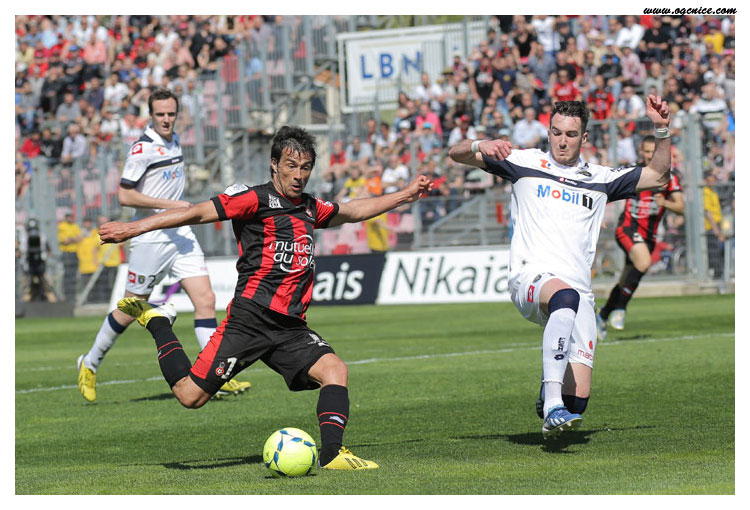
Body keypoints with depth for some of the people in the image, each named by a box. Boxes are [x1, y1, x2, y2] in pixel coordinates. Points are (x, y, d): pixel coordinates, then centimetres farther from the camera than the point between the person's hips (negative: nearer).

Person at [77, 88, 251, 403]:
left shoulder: (174, 141, 11)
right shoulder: (143, 148, -14)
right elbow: (124, 195, -17)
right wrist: (168, 205, -21)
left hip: (180, 235, 7)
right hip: (150, 238, -7)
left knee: (205, 300, -6)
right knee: (130, 311, 3)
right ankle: (90, 364, 23)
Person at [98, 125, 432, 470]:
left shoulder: (311, 209, 18)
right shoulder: (256, 199, -4)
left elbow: (354, 211, 37)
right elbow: (198, 213, -10)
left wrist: (405, 195, 42)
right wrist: (134, 228, -16)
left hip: (291, 327, 6)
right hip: (249, 320, -6)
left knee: (335, 370, -18)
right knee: (190, 395, -7)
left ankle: (332, 454, -19)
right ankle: (158, 323, 17)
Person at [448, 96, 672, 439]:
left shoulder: (600, 179, 22)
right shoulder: (526, 163, 15)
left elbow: (658, 177, 24)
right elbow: (457, 154, 13)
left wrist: (662, 131, 11)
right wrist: (480, 146, -10)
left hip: (578, 290, 3)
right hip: (530, 278, -3)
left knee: (577, 400, -8)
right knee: (565, 297, -42)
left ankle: (549, 390, 31)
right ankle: (552, 407, -48)